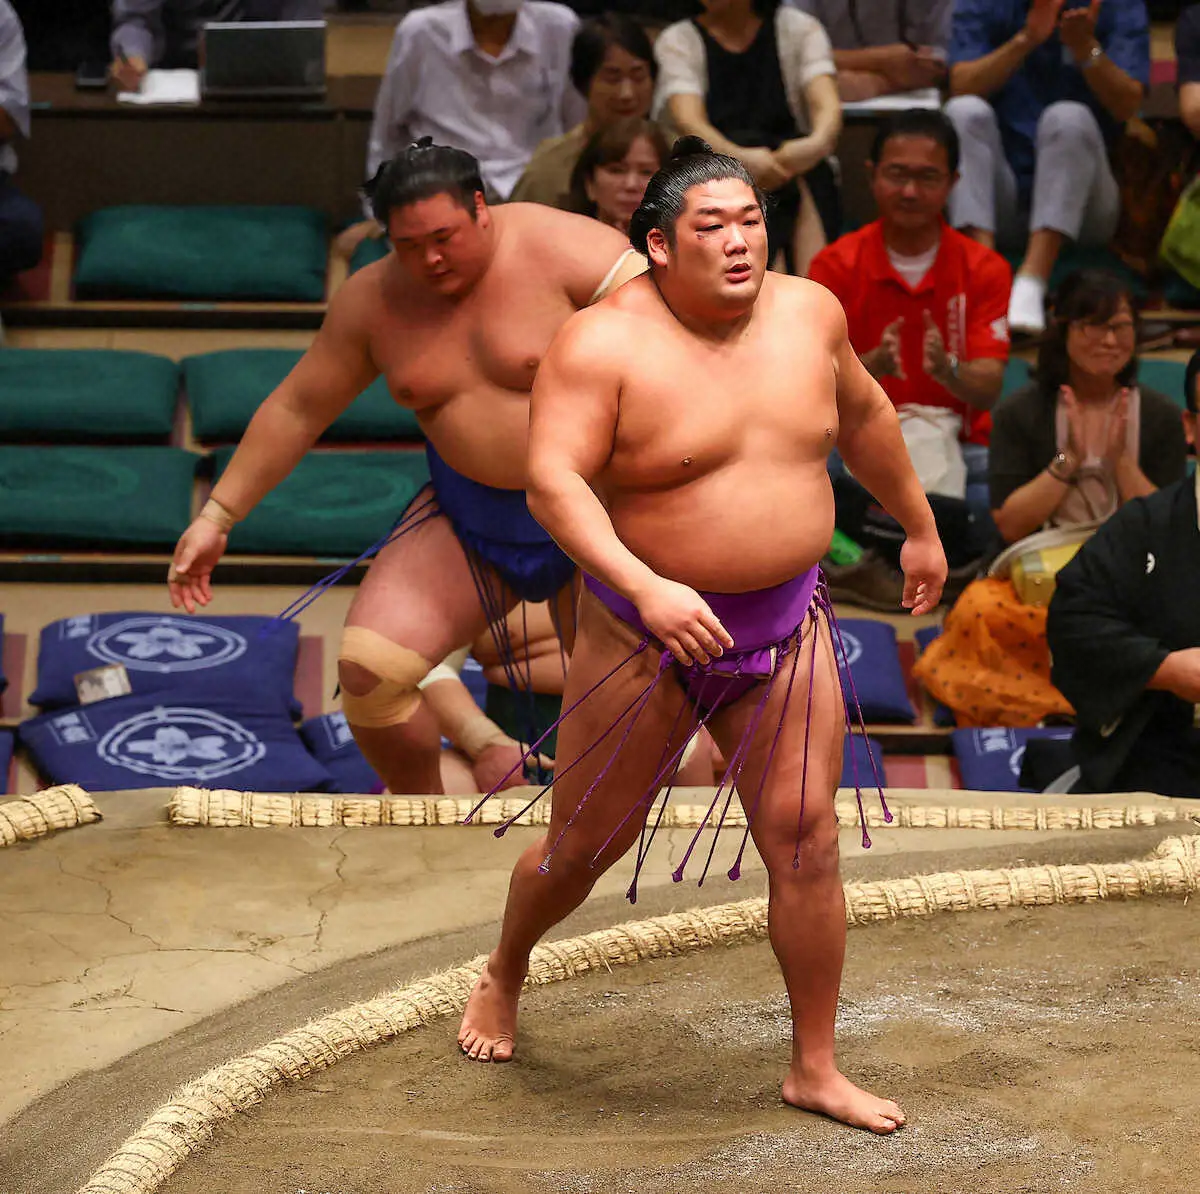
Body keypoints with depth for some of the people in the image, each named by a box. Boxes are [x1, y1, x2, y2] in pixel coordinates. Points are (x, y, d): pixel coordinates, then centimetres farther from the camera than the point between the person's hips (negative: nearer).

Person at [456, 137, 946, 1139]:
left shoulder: (808, 312, 0)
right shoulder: (604, 344, -17)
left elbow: (863, 413, 18)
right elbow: (552, 479, -26)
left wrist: (920, 526, 26)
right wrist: (647, 588, -38)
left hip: (784, 631, 4)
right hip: (646, 635, -4)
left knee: (807, 842, 1)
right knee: (582, 846, 10)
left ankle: (817, 1068, 15)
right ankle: (505, 974, 41)